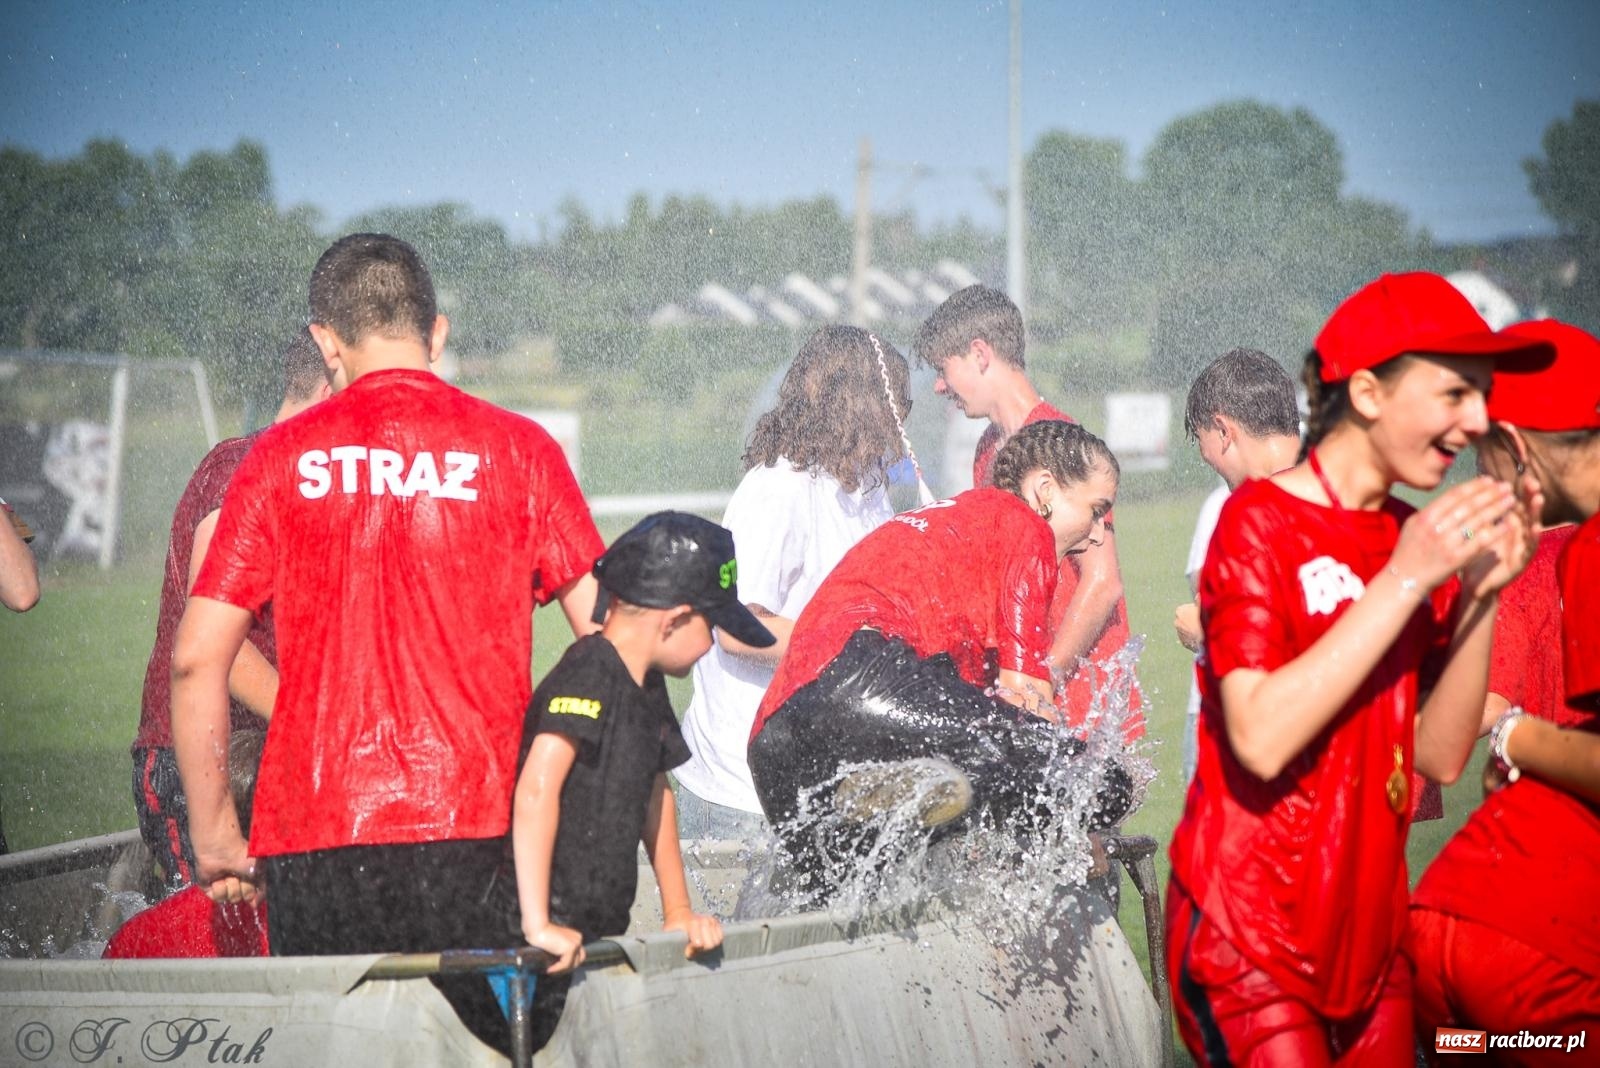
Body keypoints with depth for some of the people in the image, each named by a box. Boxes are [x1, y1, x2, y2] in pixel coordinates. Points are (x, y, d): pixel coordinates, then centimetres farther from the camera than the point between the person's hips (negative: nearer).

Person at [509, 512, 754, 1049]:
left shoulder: (645, 687, 13)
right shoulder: (589, 677, -16)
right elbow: (537, 791, -27)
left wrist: (679, 913, 18)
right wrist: (538, 926, -30)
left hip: (597, 938, 9)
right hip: (555, 946, -9)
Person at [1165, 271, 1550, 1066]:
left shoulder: (1414, 538, 9)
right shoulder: (1260, 522, -10)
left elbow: (1439, 755, 4)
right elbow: (1261, 739, -23)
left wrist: (1481, 593, -7)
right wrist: (1404, 580, -21)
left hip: (1369, 925, 7)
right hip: (1250, 934, -7)